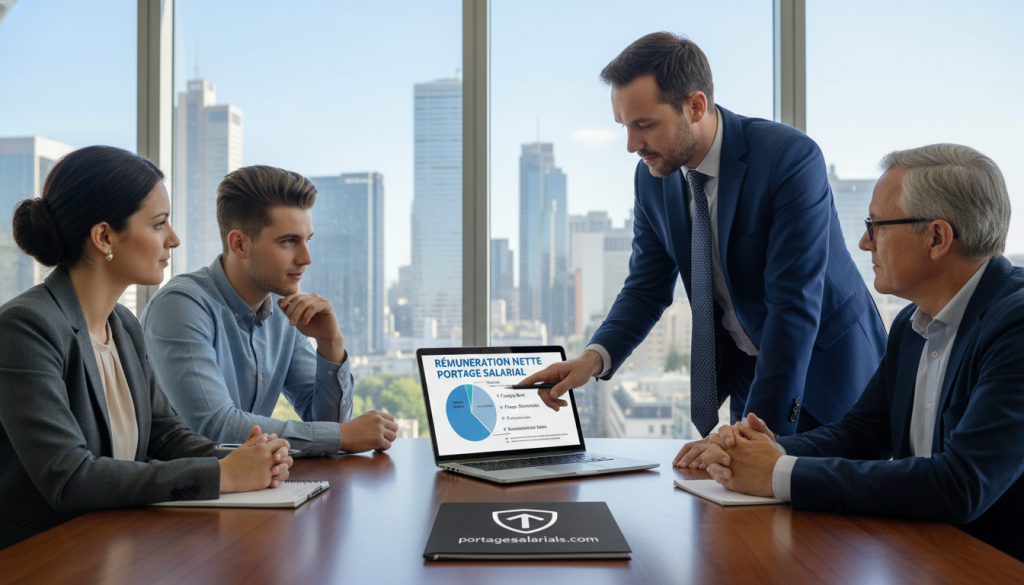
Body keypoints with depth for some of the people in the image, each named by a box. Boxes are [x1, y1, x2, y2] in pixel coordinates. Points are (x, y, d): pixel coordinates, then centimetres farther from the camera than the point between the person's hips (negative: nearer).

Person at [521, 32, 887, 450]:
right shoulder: (652, 177, -7)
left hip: (829, 368, -4)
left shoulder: (790, 158, -25)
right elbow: (646, 287, 2)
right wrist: (594, 356, -18)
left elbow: (795, 304, -29)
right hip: (748, 368, 4)